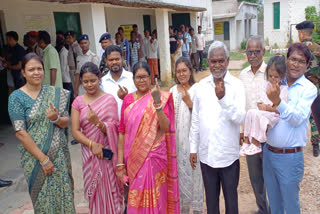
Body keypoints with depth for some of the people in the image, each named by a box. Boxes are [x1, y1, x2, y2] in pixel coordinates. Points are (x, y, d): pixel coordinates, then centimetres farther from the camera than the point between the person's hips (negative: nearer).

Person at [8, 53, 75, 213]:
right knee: (44, 198, 7)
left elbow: (66, 122, 5)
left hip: (60, 154, 3)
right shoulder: (16, 97, -5)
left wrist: (56, 118, -19)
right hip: (35, 156, -3)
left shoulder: (55, 93, 4)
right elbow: (20, 133, -11)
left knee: (64, 194, 9)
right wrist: (43, 158, -14)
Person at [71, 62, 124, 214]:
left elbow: (114, 129, -8)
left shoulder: (109, 99, -3)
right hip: (89, 153, 2)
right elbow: (75, 131, -1)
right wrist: (92, 144, -15)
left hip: (108, 153, -1)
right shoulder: (78, 102, 2)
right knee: (94, 191, 11)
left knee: (110, 191, 4)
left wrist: (97, 122, -25)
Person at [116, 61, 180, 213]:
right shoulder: (128, 100, 3)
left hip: (155, 157, -2)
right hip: (134, 159, 2)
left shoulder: (161, 98, -3)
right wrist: (120, 164, 0)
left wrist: (157, 102, -23)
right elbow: (122, 132, 2)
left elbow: (165, 127, -13)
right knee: (136, 200, 12)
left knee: (155, 198, 7)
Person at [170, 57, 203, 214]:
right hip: (177, 137, 4)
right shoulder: (173, 90, 8)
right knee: (181, 170, 13)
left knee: (194, 170, 3)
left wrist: (189, 102, -22)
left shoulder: (197, 89, -7)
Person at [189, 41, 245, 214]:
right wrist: (193, 148, 7)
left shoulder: (236, 85, -8)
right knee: (211, 198, 19)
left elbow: (240, 118, -17)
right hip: (206, 154, 3)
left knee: (231, 198, 14)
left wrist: (223, 98, -30)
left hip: (228, 155, -3)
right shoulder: (201, 86, 2)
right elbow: (195, 120, 6)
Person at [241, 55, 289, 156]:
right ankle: (246, 140, -15)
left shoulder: (284, 89, -8)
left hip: (275, 117, -7)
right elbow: (260, 102, 14)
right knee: (250, 112, -19)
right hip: (264, 113, 7)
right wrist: (261, 106, -7)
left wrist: (267, 108, -9)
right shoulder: (268, 85, 13)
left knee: (258, 114, -31)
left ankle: (256, 144, -22)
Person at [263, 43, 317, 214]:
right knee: (273, 200, 22)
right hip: (269, 152, 4)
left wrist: (277, 102, -33)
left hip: (290, 157, -4)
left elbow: (297, 119, -20)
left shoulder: (309, 89, -9)